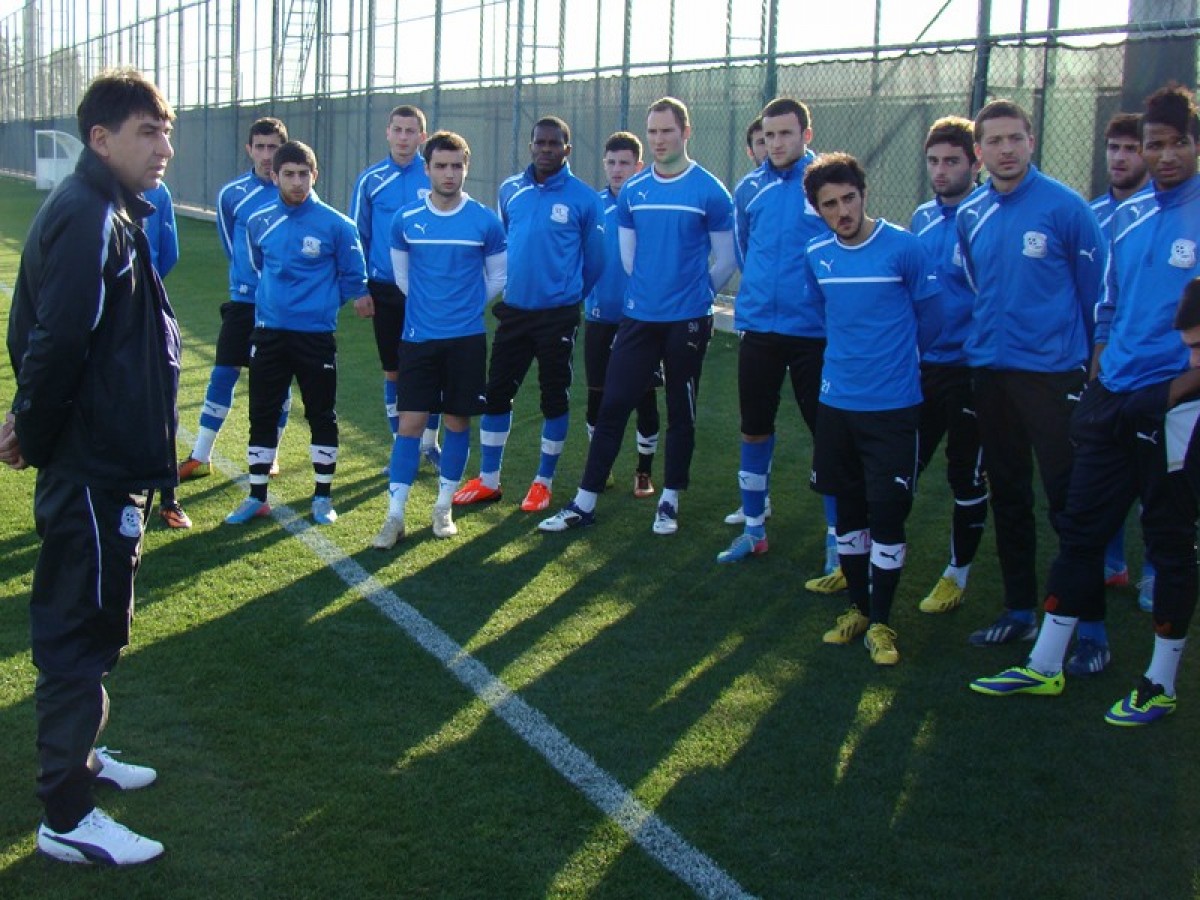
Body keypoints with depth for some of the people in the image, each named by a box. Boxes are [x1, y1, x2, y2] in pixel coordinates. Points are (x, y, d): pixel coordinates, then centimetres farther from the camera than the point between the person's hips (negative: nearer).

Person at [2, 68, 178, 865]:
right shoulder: (89, 222, -20)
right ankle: (68, 817, 10)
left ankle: (76, 755, 39)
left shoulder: (107, 215, 12)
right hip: (94, 470, -10)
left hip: (102, 467, 10)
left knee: (86, 624, 22)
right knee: (83, 629, -1)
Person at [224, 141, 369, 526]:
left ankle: (323, 497, 18)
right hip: (269, 332, 3)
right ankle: (257, 497, 18)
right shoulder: (259, 223, 2)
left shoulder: (336, 225, -9)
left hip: (316, 335, -3)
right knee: (262, 416, 8)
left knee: (322, 416, 6)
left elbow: (353, 275, 4)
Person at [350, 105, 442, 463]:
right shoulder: (370, 179, 1)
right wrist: (359, 289, 2)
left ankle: (429, 443, 18)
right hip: (385, 291, 1)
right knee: (393, 371, 9)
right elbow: (358, 235, 6)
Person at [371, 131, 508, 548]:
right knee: (410, 423, -3)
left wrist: (467, 306, 10)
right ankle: (395, 516, 3)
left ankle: (444, 507, 21)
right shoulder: (406, 220, -1)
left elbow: (498, 277, 9)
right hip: (418, 337, 0)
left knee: (457, 421, 7)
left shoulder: (485, 221, -4)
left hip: (467, 338, 0)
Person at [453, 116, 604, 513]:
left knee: (554, 397, 5)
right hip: (513, 311, 4)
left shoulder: (583, 198, -7)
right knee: (496, 392, 6)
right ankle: (488, 480, 19)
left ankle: (544, 482, 19)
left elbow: (595, 259, 3)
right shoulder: (510, 190, 5)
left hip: (557, 315, -4)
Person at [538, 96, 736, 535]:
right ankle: (584, 503, 7)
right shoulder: (632, 192, 4)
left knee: (680, 413, 9)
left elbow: (726, 261, 1)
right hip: (639, 317, 3)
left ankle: (670, 501, 22)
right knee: (613, 406, 1)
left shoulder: (711, 191, -7)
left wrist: (694, 294, 10)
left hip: (687, 322, -3)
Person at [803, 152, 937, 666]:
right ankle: (857, 608, 27)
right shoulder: (816, 256, 2)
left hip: (893, 406, -4)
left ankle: (880, 623, 10)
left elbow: (930, 312, 2)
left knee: (887, 515, -3)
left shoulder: (902, 248, -11)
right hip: (836, 404, 4)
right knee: (848, 511, 12)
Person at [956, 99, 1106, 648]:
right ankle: (1019, 612, 24)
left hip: (1053, 371, -5)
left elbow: (1096, 289, -4)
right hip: (989, 371, 6)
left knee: (1068, 500, -4)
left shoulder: (1065, 207, -9)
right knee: (1007, 496, 13)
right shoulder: (970, 215, 6)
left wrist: (1094, 363, 0)